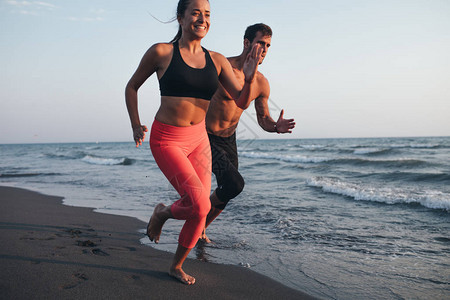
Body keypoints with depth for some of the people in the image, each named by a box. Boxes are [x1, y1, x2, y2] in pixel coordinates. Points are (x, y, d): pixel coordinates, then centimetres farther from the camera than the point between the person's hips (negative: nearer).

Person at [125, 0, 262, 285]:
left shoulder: (217, 60, 2)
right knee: (200, 205, -18)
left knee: (199, 212, 6)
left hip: (199, 140, 5)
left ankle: (177, 266, 31)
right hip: (166, 141, -5)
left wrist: (250, 78, -23)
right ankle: (163, 212, 17)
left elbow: (242, 102, -3)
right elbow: (132, 86, 5)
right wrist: (136, 126, -5)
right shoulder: (161, 52, -7)